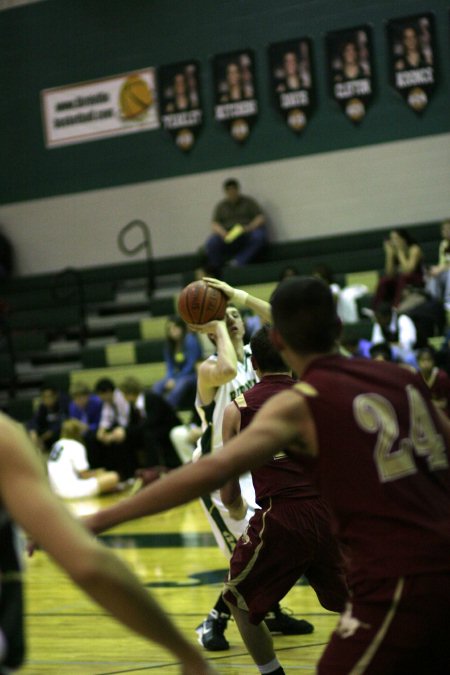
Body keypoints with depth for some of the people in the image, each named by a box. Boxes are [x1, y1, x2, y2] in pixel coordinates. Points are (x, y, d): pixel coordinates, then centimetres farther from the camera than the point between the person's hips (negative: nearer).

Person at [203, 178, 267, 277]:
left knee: (258, 236, -37)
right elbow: (215, 224, 6)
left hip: (247, 233, -1)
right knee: (211, 244, -29)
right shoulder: (221, 206, 16)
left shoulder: (248, 202, 11)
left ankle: (238, 262, -41)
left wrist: (250, 227, -19)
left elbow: (261, 217, 2)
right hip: (228, 237, 1)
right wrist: (222, 232, -17)